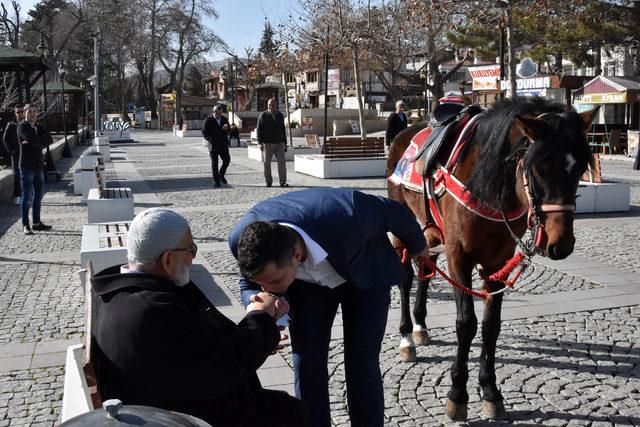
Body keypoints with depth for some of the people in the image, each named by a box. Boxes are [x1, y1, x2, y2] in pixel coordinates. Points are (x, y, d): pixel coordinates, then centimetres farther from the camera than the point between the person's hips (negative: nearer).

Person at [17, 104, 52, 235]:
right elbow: (33, 140, -22)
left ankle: (36, 223, 21)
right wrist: (42, 141, -4)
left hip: (39, 165, 7)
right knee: (27, 196, -4)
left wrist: (36, 142, -15)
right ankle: (25, 225, 2)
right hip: (27, 166, -7)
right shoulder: (22, 126, -6)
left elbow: (49, 139, -1)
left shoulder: (39, 127, 15)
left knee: (38, 195, 12)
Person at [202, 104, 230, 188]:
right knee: (214, 163, 0)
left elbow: (228, 131, 10)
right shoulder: (208, 120, -2)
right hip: (213, 145, -3)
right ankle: (216, 180, 7)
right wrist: (210, 139, -18)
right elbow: (204, 131, -2)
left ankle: (221, 175, 23)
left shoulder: (224, 119, 10)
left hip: (223, 145, 3)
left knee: (227, 160, -1)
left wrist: (226, 129, -14)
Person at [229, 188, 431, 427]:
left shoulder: (346, 217, -44)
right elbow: (249, 284, -9)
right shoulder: (243, 239, -32)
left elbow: (396, 213, -21)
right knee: (306, 364, -2)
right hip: (306, 283, 3)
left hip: (365, 278, -2)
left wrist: (418, 246, 0)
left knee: (361, 367, -6)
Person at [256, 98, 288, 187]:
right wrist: (260, 143, -10)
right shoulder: (263, 115, 0)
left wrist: (285, 143, 14)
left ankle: (283, 182, -4)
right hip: (267, 144, -2)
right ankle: (269, 182, 13)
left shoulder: (280, 115, 11)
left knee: (282, 162, -6)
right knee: (267, 163, 4)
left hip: (279, 143, 2)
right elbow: (259, 130, -2)